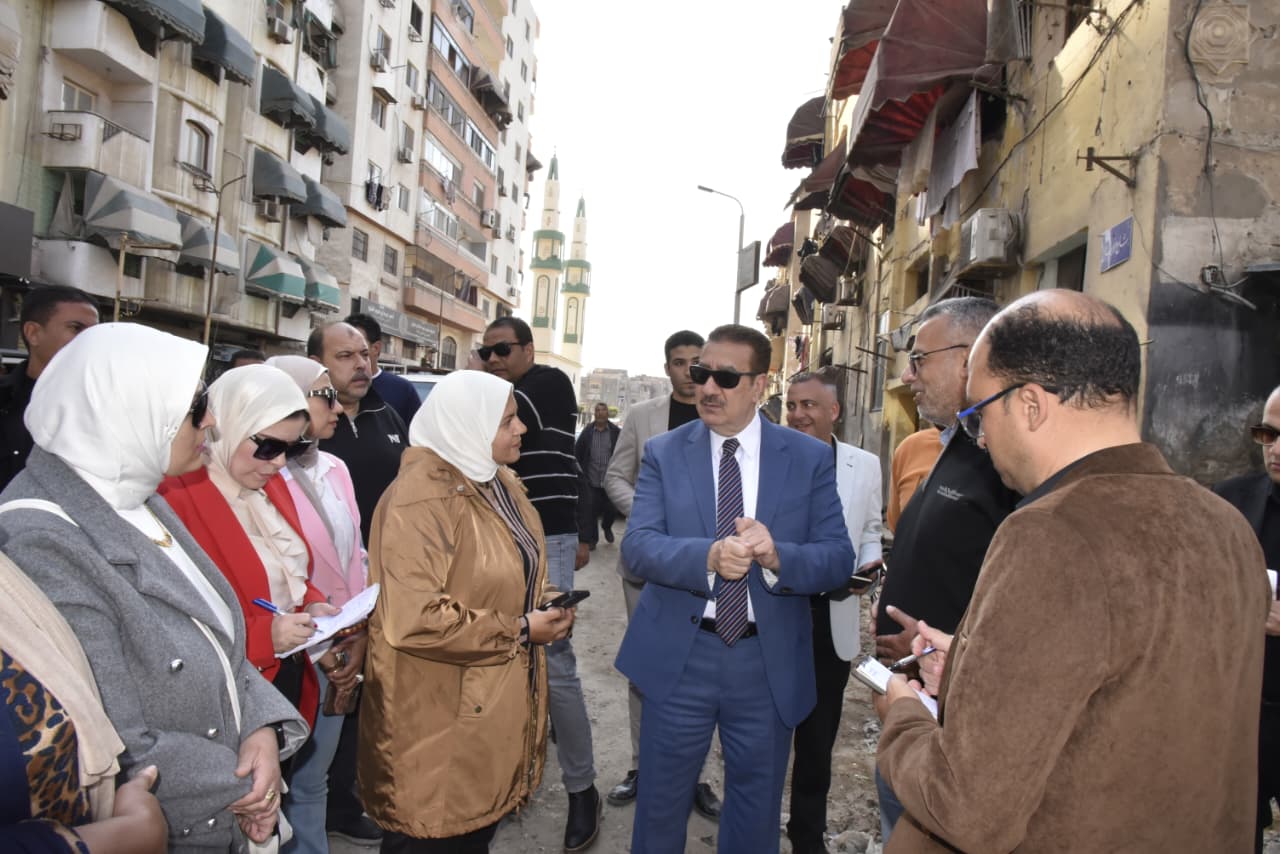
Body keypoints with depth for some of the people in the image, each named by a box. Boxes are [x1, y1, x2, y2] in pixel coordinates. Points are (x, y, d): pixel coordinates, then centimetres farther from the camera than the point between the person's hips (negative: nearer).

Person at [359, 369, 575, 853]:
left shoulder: (497, 482, 7)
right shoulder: (419, 499, -23)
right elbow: (412, 619, -30)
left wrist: (539, 601, 0)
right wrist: (518, 630, -22)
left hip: (496, 706, 9)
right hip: (441, 723, -8)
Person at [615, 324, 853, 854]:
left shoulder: (810, 458, -2)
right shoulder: (663, 453, -2)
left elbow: (838, 557, -7)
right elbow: (637, 546, -12)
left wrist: (777, 555, -28)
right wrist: (708, 556, -31)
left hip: (770, 664, 1)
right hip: (678, 658, 0)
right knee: (660, 806, 16)